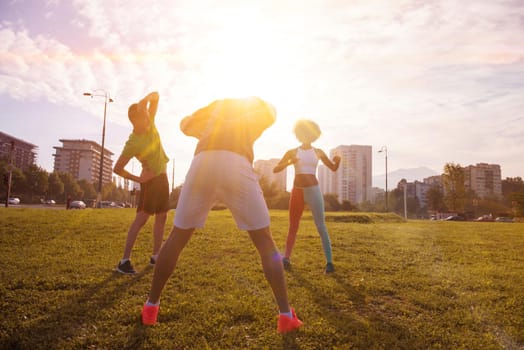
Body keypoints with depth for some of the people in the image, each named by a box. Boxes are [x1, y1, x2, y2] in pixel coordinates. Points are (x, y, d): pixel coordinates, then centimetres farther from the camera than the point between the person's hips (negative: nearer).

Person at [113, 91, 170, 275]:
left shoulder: (149, 123, -4)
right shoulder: (132, 144, -22)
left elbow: (156, 95, 3)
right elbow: (117, 168, -17)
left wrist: (147, 98, -19)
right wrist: (138, 179, -14)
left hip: (162, 176, 8)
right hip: (151, 178, -8)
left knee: (162, 217, 10)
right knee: (142, 218, -14)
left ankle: (155, 255, 19)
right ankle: (125, 260, -11)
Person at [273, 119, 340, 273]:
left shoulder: (318, 152, 7)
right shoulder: (292, 152, 4)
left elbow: (333, 168, 13)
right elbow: (275, 169, 0)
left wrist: (337, 161, -10)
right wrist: (288, 163, -19)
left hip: (313, 190, -1)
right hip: (297, 191, 1)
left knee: (321, 226, -5)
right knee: (293, 226, 6)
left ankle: (329, 262, -4)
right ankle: (286, 258, 13)